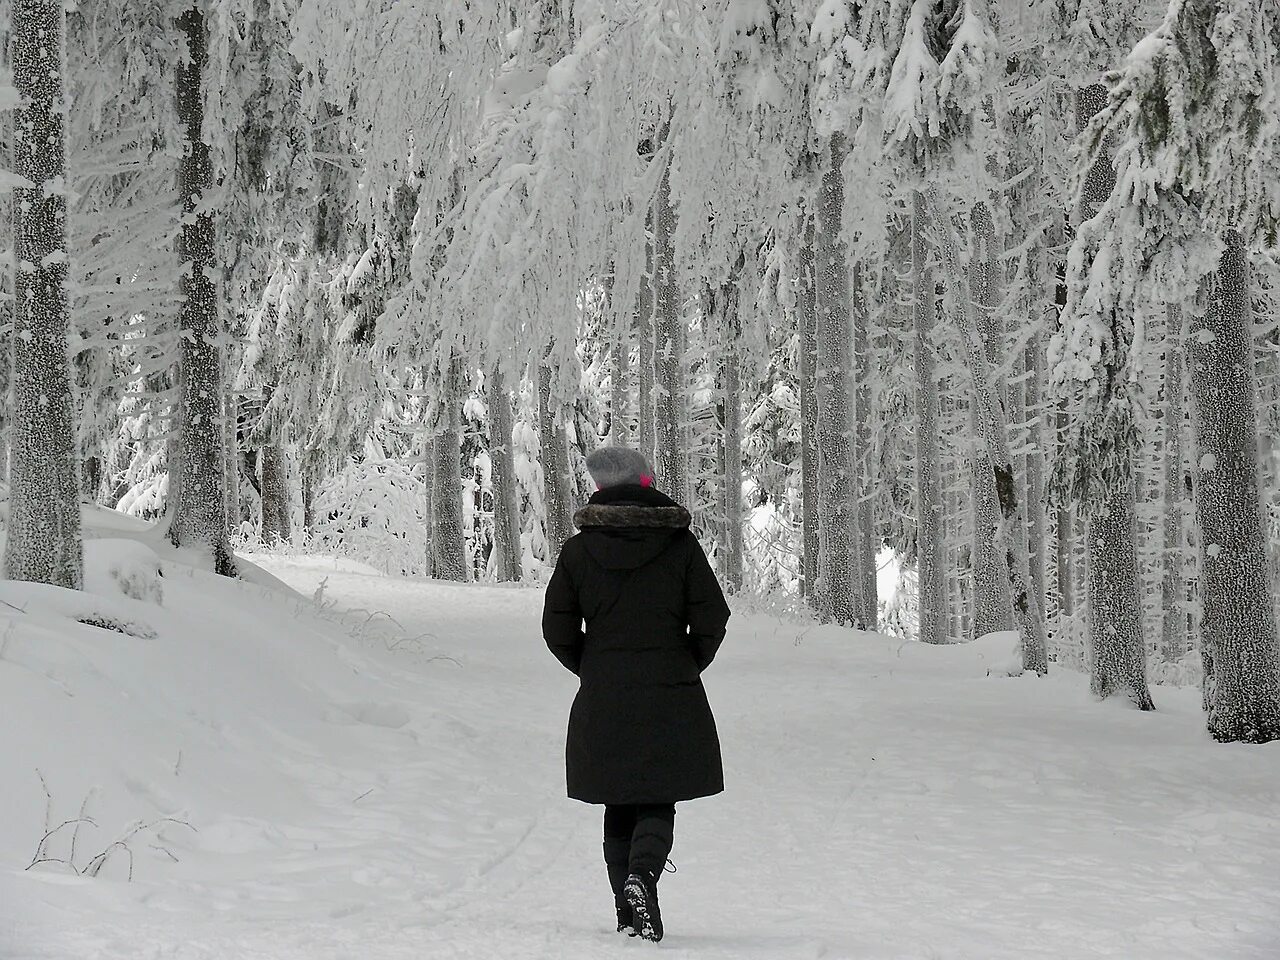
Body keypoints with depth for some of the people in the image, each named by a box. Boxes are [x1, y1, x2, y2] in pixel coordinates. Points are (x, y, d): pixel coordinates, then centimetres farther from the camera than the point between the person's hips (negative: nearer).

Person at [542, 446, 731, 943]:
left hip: (602, 701, 1)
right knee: (658, 804, 7)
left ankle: (630, 911, 9)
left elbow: (558, 630, 0)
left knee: (620, 808, 14)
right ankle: (642, 872, -21)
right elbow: (712, 618, -5)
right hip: (672, 699, -1)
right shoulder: (680, 543, -4)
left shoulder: (578, 550, -1)